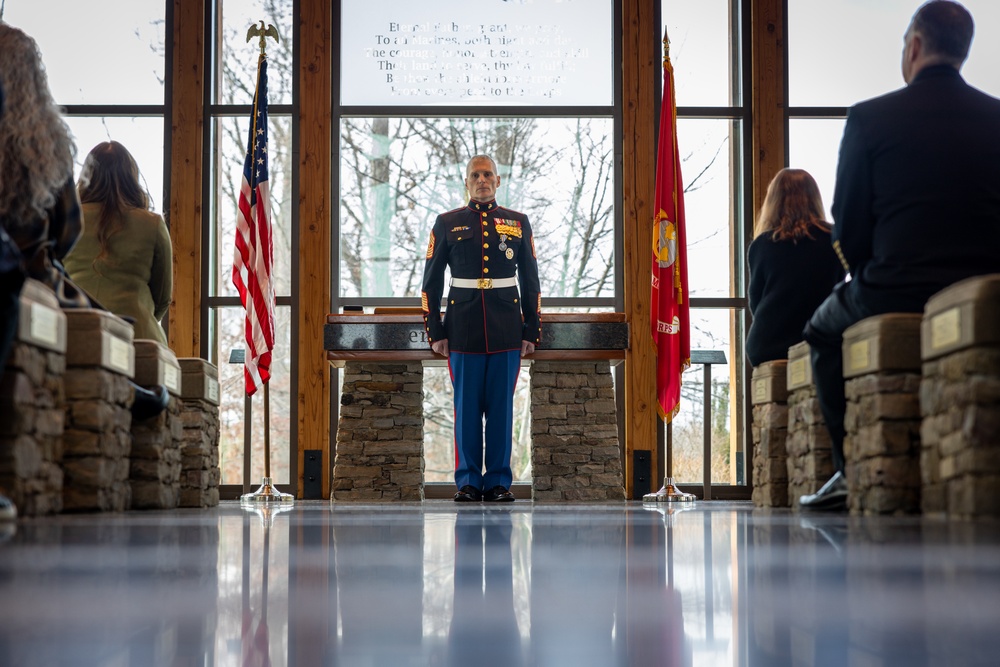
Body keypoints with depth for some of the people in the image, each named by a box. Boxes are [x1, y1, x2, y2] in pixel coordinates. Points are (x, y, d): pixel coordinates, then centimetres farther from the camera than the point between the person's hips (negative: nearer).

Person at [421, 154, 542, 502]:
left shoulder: (518, 223, 8)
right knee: (467, 406, 2)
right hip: (463, 328, -1)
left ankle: (499, 481, 10)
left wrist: (532, 331, 5)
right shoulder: (447, 223, 6)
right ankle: (468, 481, 10)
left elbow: (530, 282, 10)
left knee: (501, 406, 3)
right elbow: (431, 282, 7)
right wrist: (434, 332, 1)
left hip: (506, 330, 1)